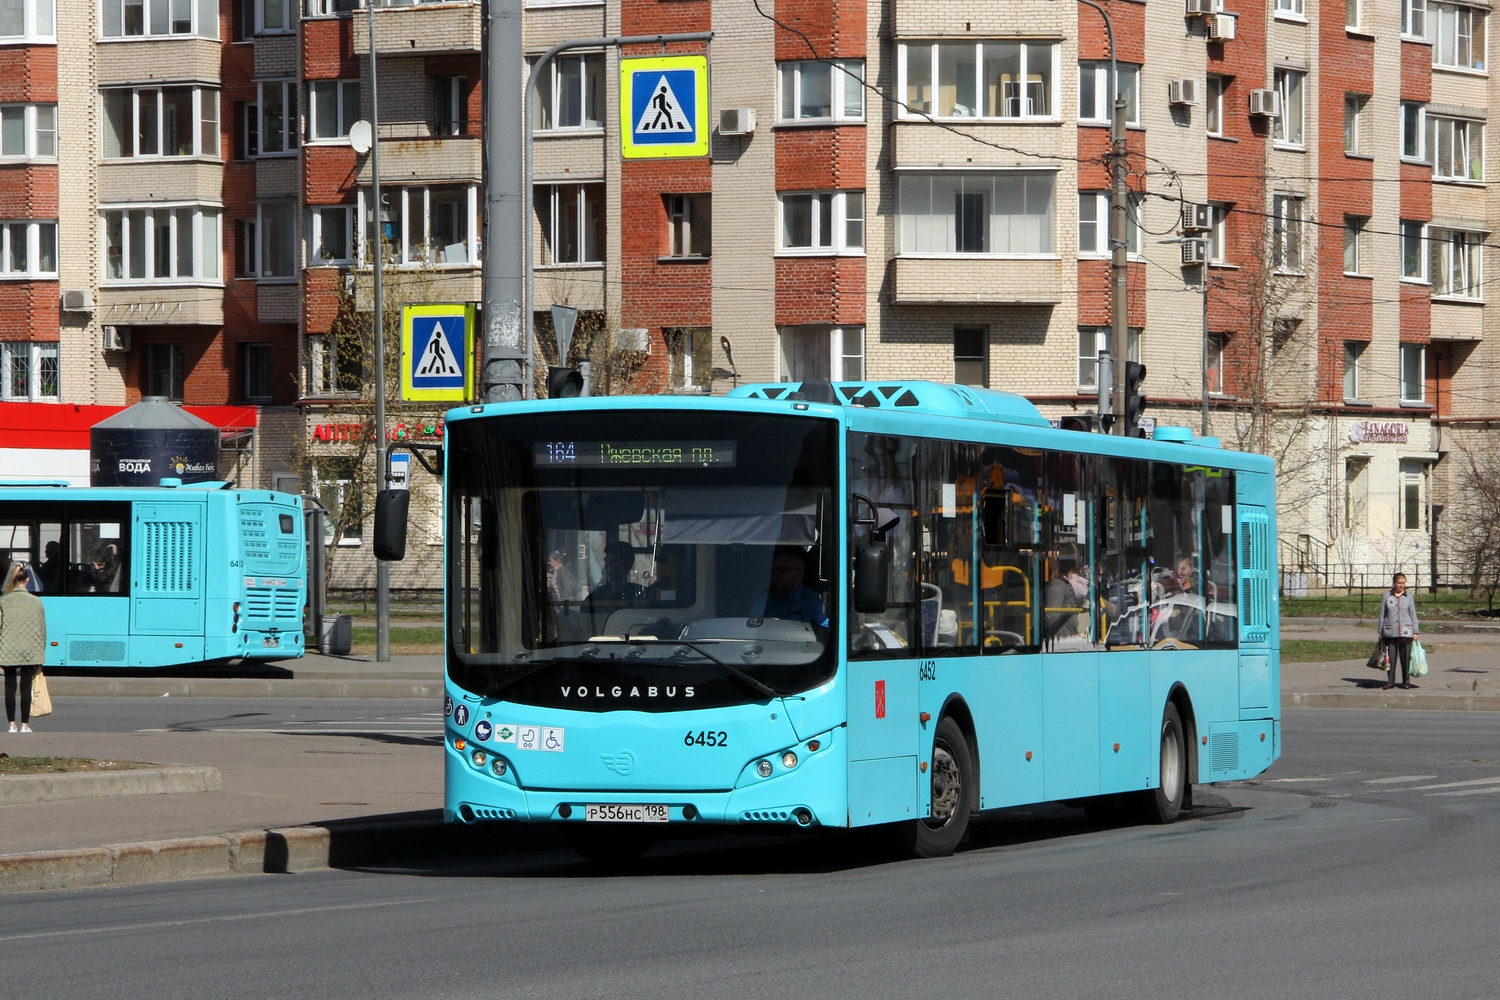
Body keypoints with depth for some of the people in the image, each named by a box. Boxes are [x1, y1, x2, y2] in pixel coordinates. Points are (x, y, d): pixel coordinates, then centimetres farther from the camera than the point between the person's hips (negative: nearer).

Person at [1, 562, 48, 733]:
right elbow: (42, 629, 3)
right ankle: (25, 724, 7)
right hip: (30, 652, 1)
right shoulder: (36, 602, -2)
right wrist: (40, 653, 12)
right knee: (26, 688, 5)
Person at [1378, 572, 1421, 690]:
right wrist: (1381, 632, 8)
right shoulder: (1387, 596, 4)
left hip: (1406, 632, 0)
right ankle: (1390, 681, 8)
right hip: (1390, 632, 0)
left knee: (1405, 657, 2)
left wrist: (1416, 632, 4)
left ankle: (1406, 681, 13)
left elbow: (1413, 615, 9)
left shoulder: (1408, 597, 6)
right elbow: (1382, 615, 9)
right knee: (1391, 657, 0)